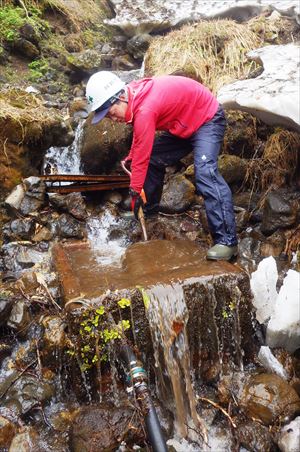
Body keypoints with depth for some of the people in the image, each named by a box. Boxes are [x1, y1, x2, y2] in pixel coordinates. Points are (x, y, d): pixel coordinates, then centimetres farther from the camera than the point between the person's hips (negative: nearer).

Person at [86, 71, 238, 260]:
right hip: (182, 125, 10)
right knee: (153, 161, 10)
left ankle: (227, 241, -28)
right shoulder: (133, 96, -6)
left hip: (208, 119, -10)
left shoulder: (145, 109, -34)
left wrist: (135, 192, -22)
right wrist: (130, 158, 6)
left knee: (205, 173, -28)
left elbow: (142, 155, -29)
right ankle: (150, 215, 25)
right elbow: (141, 141, 12)